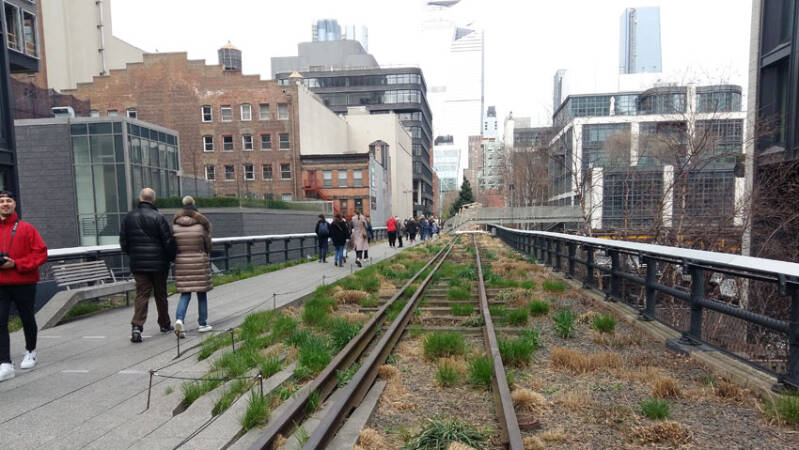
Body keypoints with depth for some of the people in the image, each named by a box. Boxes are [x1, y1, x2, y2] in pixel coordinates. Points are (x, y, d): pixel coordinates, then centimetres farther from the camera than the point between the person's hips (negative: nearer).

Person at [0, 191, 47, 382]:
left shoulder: (26, 228, -2)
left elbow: (41, 253, -6)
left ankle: (31, 351, 35)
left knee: (27, 319, 13)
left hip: (24, 282, -2)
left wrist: (16, 264, -17)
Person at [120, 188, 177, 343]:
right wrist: (171, 257, 5)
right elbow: (169, 241, -11)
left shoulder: (128, 217, 3)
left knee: (141, 294, 4)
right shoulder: (158, 217, -11)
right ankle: (165, 324, 22)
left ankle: (137, 326, -11)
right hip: (158, 263, -3)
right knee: (161, 294, 10)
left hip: (138, 264, 3)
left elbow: (123, 243, 9)